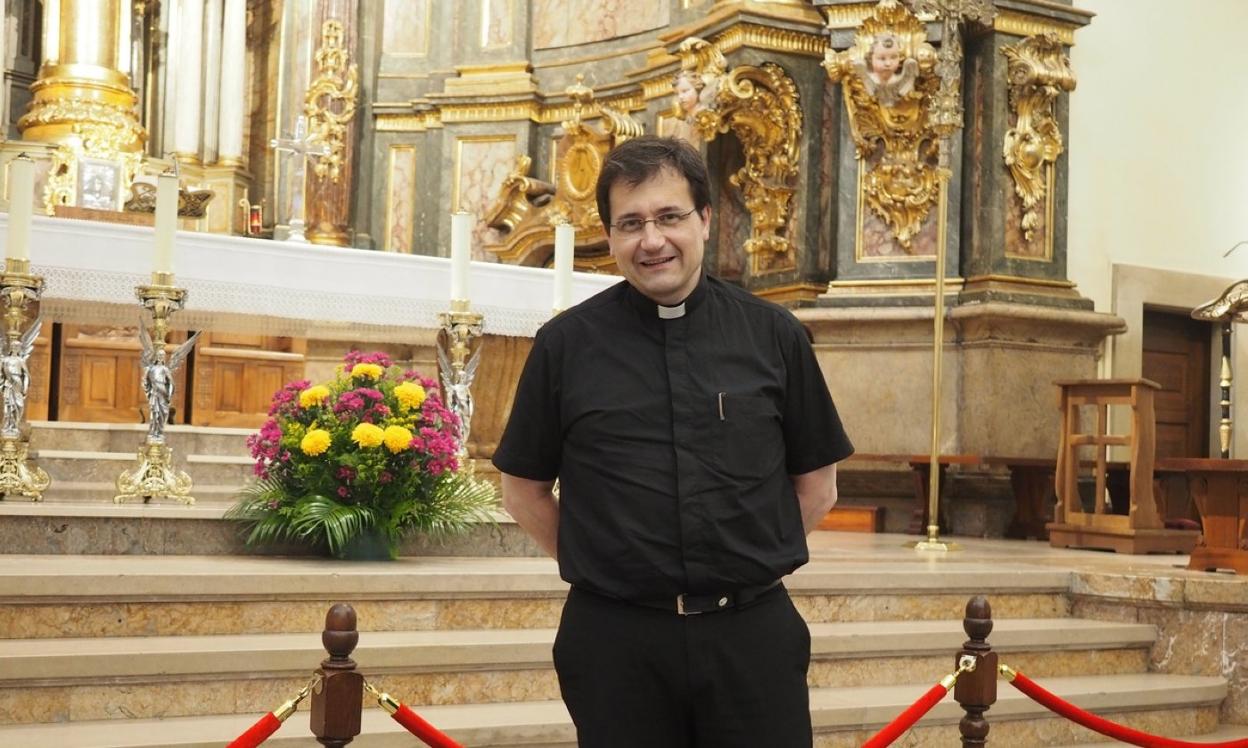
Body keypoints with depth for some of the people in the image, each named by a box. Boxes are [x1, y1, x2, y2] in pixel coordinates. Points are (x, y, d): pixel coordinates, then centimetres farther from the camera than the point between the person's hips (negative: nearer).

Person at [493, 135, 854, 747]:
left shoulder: (772, 334, 3)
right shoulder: (565, 344, 1)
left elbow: (816, 486, 10)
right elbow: (525, 490, 7)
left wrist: (751, 562, 4)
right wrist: (603, 569, 2)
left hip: (754, 632, 1)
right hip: (613, 636, 0)